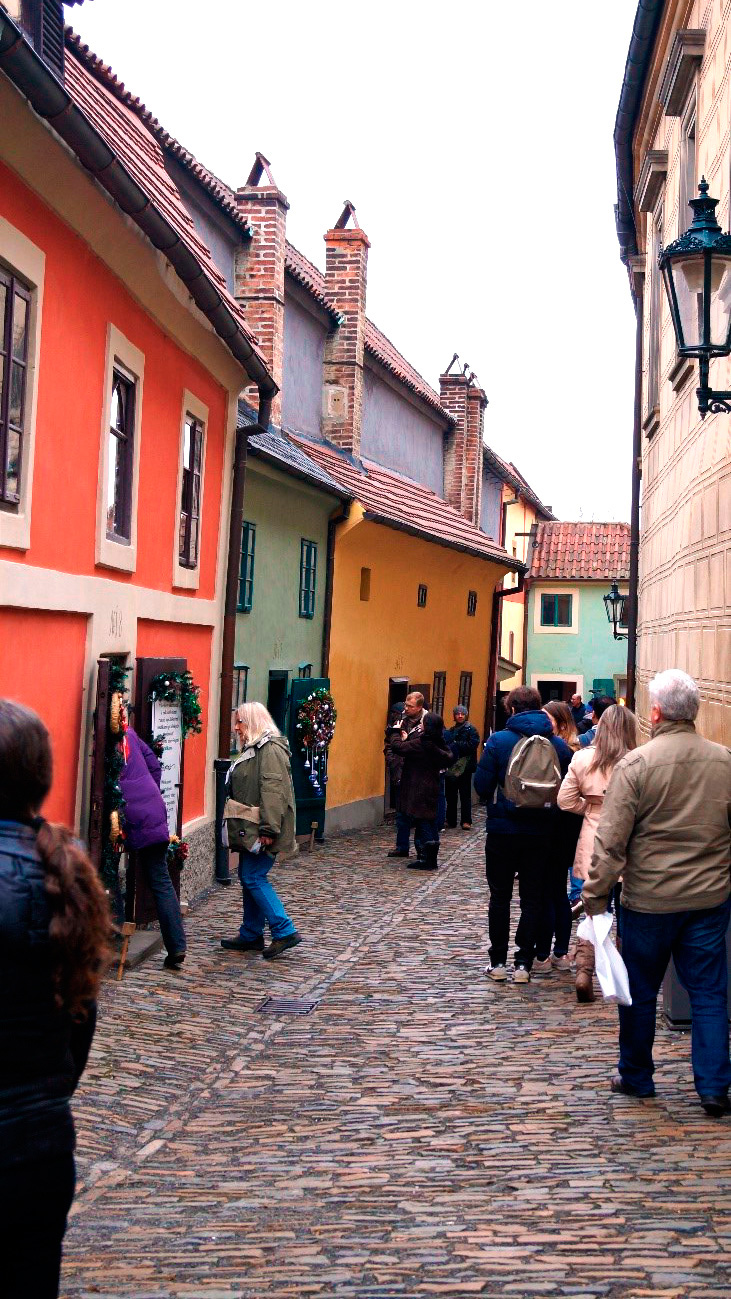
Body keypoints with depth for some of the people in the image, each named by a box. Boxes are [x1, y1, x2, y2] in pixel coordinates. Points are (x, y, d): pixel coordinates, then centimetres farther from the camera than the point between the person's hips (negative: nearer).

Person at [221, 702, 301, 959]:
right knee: (249, 877, 12)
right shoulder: (252, 749, 18)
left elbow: (273, 790, -23)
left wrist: (268, 829, -27)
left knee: (253, 877, -10)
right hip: (249, 829, 10)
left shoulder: (271, 749, -15)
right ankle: (251, 935, 20)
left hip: (260, 829, -10)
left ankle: (284, 932, -7)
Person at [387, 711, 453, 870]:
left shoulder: (419, 744, -19)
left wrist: (398, 735, 1)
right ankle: (432, 859, 20)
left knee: (422, 821, -4)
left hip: (419, 790, -8)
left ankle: (427, 859, -4)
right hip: (433, 787, 8)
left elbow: (397, 747, -21)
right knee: (430, 821, 13)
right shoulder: (439, 744, 3)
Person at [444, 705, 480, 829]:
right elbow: (445, 745, 16)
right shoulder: (451, 730, 16)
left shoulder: (470, 729, -3)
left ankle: (466, 821, 1)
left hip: (464, 766, -6)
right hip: (452, 767, 6)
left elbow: (473, 744, -16)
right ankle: (451, 820, 17)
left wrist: (456, 745, -13)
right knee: (450, 795, 9)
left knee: (465, 795, -3)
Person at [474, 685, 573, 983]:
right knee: (532, 897, 10)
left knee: (500, 896, 11)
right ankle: (524, 963, 9)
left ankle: (498, 962, 14)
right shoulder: (559, 745, -3)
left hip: (503, 829, -2)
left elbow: (482, 785, -11)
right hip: (541, 832, 2)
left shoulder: (499, 740, -10)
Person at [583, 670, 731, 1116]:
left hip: (650, 899, -2)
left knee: (640, 992, 13)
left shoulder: (637, 763, -13)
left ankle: (637, 1077, 27)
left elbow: (611, 840, -13)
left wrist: (596, 895, -6)